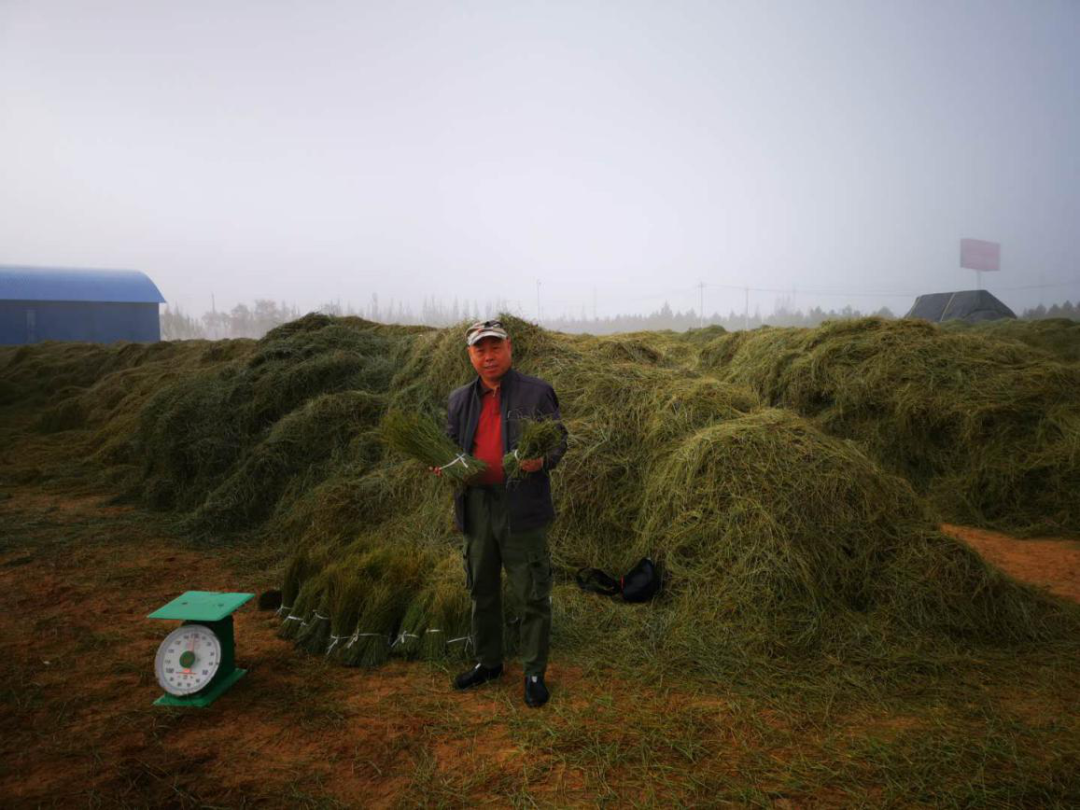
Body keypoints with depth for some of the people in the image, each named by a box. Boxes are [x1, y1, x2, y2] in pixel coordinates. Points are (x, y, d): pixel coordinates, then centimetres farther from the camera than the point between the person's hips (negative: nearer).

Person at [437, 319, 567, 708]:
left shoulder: (536, 393, -2)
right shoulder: (459, 400, 12)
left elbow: (559, 440, -1)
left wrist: (541, 460, -23)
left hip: (521, 508, -5)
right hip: (475, 506, 5)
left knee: (532, 595, 4)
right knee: (482, 590, 18)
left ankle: (534, 672, 21)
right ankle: (488, 661, 37)